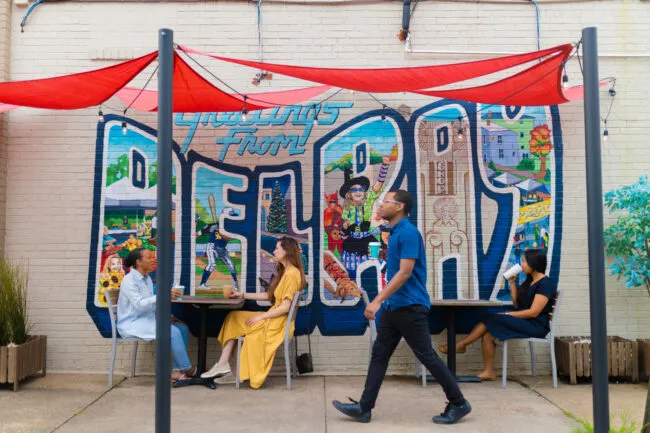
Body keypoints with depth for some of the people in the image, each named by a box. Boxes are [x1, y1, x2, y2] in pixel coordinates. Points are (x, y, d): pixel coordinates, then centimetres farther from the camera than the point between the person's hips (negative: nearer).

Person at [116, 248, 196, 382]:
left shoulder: (147, 279, 12)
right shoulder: (129, 280, -14)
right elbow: (139, 304, -26)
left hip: (147, 319, 9)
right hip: (132, 324, -9)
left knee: (183, 328, -7)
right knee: (172, 331, -26)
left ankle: (177, 371, -10)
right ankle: (187, 369, -11)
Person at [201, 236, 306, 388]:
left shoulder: (291, 274, -18)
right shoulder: (285, 272, 14)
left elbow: (285, 307, -22)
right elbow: (269, 296, 16)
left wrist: (260, 317, -14)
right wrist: (243, 295, 14)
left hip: (277, 323, -10)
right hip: (274, 318, 10)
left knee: (234, 319, -2)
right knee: (233, 318, 8)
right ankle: (223, 365, -1)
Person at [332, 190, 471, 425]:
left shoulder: (408, 232, -17)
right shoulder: (394, 233, 13)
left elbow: (405, 272, -24)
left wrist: (377, 300, -26)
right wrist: (383, 301, 23)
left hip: (410, 307, -9)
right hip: (393, 306, 10)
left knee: (427, 356, 0)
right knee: (379, 355, 8)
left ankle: (459, 404, 14)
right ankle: (364, 407, 12)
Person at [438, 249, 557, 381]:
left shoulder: (545, 284, -11)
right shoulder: (529, 281, 18)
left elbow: (533, 312, -18)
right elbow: (517, 305, 17)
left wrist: (507, 315, -13)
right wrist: (512, 283, 11)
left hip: (536, 326, -8)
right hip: (523, 323, 8)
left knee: (491, 321, -18)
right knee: (488, 335, -14)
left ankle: (460, 345, -6)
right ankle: (488, 372, -14)